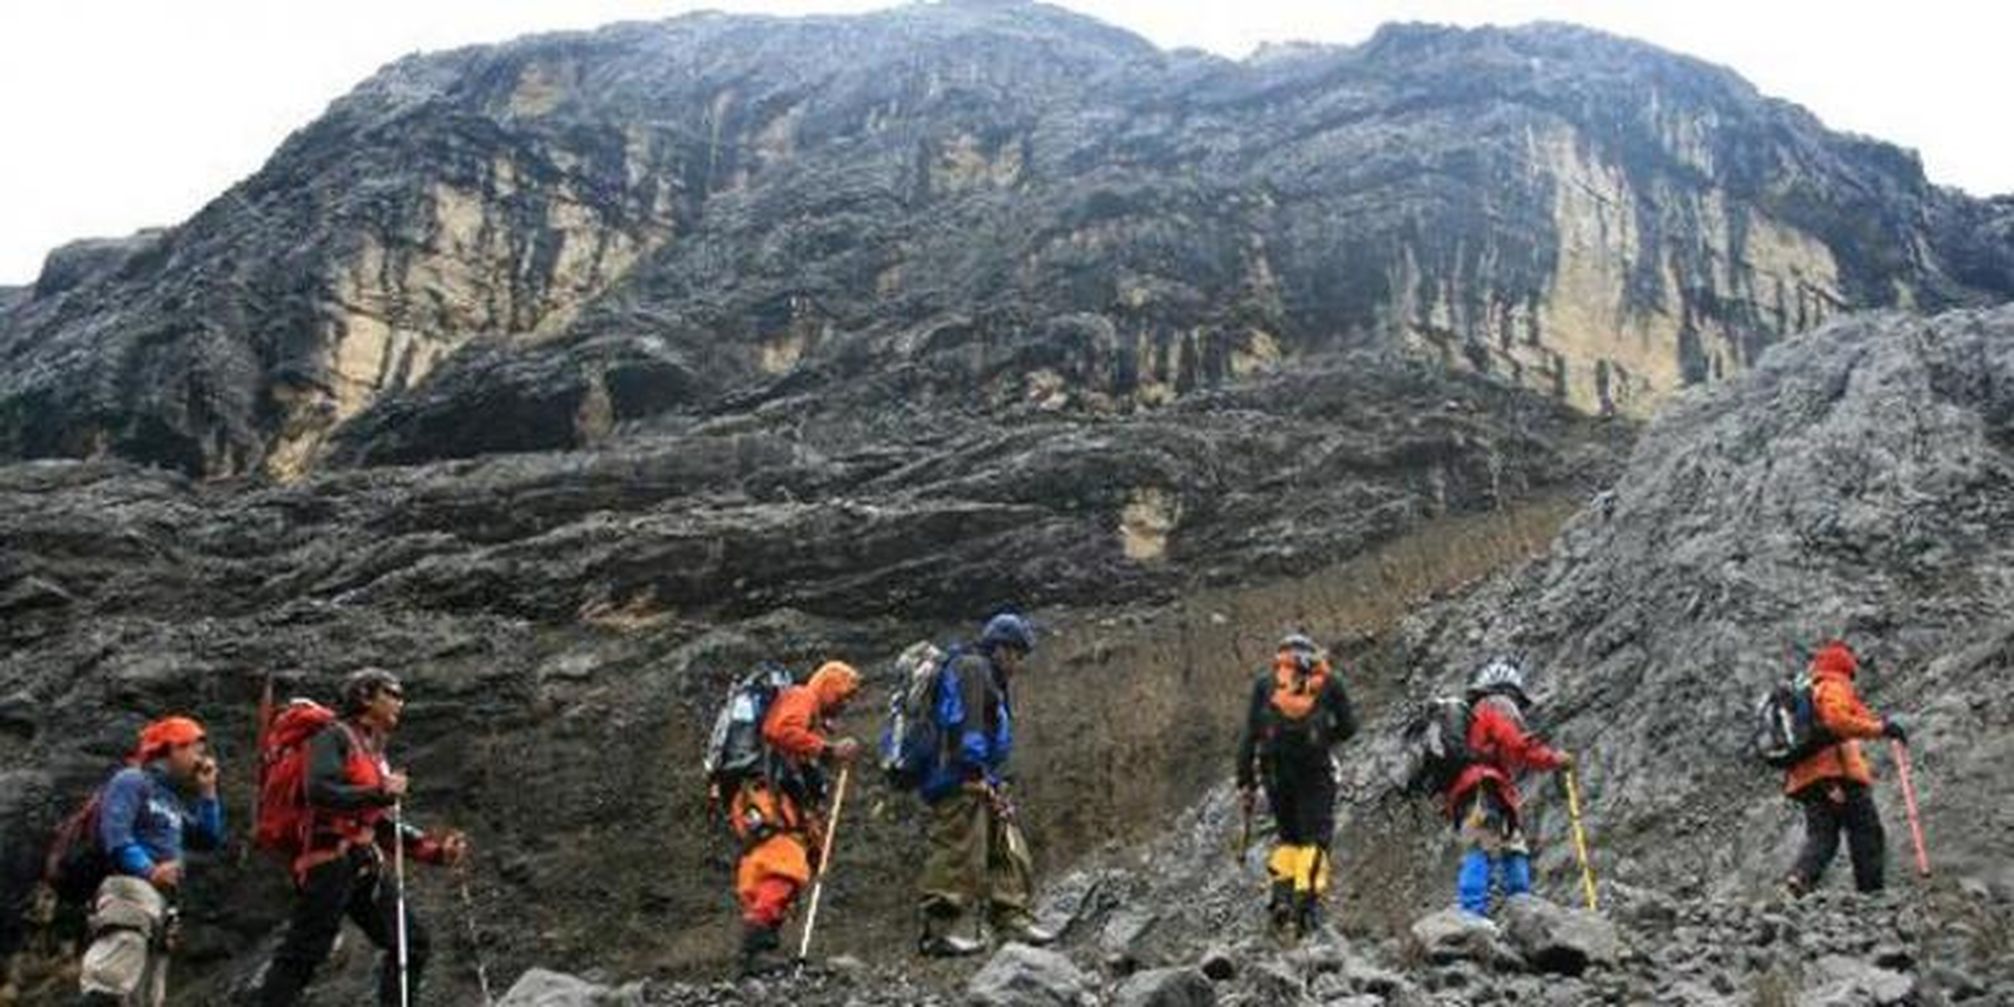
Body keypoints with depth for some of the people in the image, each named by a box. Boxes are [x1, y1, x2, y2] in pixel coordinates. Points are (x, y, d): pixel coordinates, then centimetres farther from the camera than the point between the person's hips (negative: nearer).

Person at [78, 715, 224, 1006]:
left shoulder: (174, 800, 28)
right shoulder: (132, 781, 2)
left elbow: (211, 840, 26)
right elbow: (114, 832, -13)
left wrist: (207, 792, 22)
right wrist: (148, 870, -24)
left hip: (162, 898, 10)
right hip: (130, 887, -10)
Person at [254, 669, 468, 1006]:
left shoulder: (375, 750, 21)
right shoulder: (334, 737, -4)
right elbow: (319, 792, -22)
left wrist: (435, 850, 15)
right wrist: (379, 793, -19)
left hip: (368, 864, 8)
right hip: (330, 861, -8)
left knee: (411, 941, 3)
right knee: (302, 955, -6)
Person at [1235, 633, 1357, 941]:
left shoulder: (1266, 681, 14)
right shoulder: (1328, 680, 12)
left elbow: (1249, 734, 7)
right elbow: (1348, 727, 7)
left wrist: (1245, 782, 8)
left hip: (1275, 768, 2)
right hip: (1315, 768, -2)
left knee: (1288, 837, 17)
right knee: (1315, 839, 6)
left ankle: (1281, 900, 4)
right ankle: (1306, 900, -8)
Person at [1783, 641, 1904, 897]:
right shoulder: (1834, 688, 0)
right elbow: (1838, 721, -19)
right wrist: (1880, 727, -16)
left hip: (1806, 779, 8)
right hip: (1839, 771, -8)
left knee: (1820, 836, 4)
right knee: (1868, 835, -2)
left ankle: (1800, 876, -19)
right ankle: (1871, 890, -8)